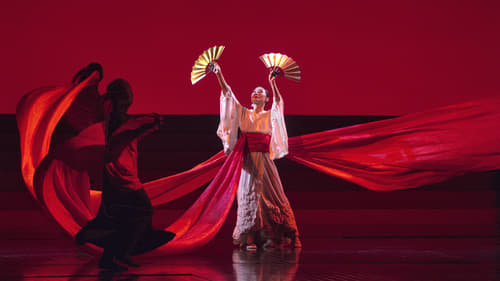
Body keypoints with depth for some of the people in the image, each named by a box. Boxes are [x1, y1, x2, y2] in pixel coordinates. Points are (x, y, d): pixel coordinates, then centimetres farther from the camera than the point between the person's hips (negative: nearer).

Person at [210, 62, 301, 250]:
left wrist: (272, 82, -17)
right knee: (249, 195, -4)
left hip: (265, 161, 0)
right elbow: (227, 93, 5)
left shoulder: (271, 115, 10)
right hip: (249, 161, 0)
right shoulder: (244, 114, 10)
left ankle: (272, 237, 1)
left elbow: (278, 102, -7)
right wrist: (219, 74, -4)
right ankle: (249, 239, -6)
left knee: (271, 194, -3)